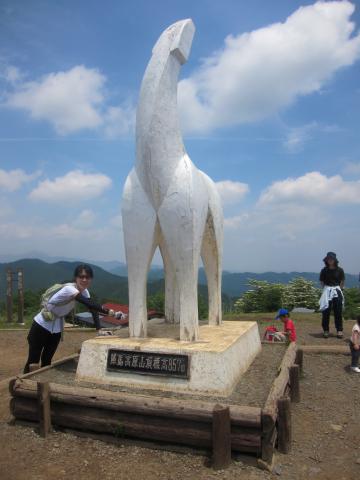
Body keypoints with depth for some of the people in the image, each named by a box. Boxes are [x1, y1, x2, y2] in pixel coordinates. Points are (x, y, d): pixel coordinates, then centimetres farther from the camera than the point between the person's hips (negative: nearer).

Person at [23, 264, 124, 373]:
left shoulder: (85, 292, -6)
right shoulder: (69, 289, -31)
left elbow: (92, 308, -10)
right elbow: (89, 304, -42)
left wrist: (99, 329, -23)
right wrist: (110, 312, -49)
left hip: (56, 329, 7)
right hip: (41, 326, -6)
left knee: (47, 361, 14)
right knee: (33, 360, 2)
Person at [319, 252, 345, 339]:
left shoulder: (339, 270, -2)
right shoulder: (324, 270, -2)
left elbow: (342, 281, 8)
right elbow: (322, 282, 7)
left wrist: (339, 289, 1)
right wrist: (326, 289, -1)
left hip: (337, 292, 0)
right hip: (327, 291, 0)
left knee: (338, 312, 4)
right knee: (326, 311, 3)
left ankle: (339, 330, 13)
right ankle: (326, 330, 12)